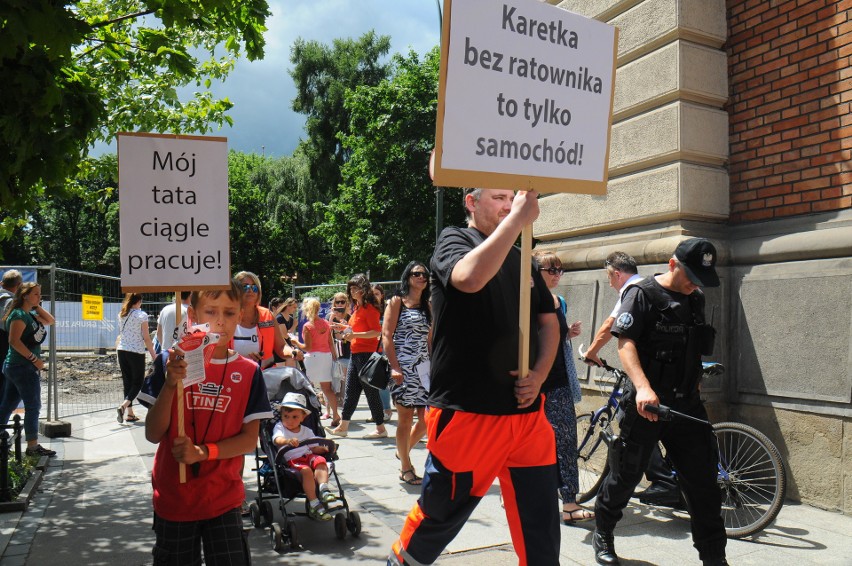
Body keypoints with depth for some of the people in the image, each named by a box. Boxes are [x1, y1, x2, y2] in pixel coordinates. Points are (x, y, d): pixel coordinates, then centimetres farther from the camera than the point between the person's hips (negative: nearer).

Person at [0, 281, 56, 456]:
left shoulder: (30, 315, 13)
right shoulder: (19, 315, -14)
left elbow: (50, 321, 22)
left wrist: (37, 307, 11)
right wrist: (34, 358, -20)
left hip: (14, 366, 10)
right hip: (24, 367, -10)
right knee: (33, 406, -3)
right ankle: (32, 446, 3)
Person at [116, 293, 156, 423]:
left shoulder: (121, 315, 7)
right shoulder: (142, 315, -9)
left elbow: (120, 334, 8)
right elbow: (146, 337, -9)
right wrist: (153, 354, -3)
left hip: (122, 350, 6)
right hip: (136, 352, -5)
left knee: (127, 382, 11)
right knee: (138, 382, 5)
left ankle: (129, 413, 12)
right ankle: (123, 406, -16)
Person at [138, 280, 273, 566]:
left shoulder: (248, 372, -4)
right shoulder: (171, 363, -6)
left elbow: (250, 438, -5)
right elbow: (153, 435, -9)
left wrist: (203, 451, -20)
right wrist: (170, 385, -23)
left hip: (224, 499, 0)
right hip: (173, 498, 0)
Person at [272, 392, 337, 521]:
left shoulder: (306, 431, 19)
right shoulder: (279, 427, 7)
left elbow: (314, 448, 14)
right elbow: (278, 440, -16)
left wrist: (325, 448, -8)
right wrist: (288, 441, -39)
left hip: (308, 456, 4)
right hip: (291, 460, -4)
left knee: (320, 460, -29)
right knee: (306, 470, -33)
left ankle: (323, 488, -40)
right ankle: (314, 505, -31)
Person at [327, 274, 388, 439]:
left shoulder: (369, 308, -12)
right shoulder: (357, 308, 15)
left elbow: (377, 332, -20)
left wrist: (355, 334, -25)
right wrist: (345, 327, 12)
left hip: (367, 354, -10)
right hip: (355, 354, 10)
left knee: (371, 391, -4)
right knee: (350, 390, 12)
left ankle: (381, 429, 4)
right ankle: (343, 427, 19)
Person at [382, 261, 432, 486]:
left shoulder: (428, 306, 16)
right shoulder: (397, 301, 0)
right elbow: (386, 335, -7)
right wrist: (394, 366, -16)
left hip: (424, 367, 6)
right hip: (403, 367, -6)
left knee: (428, 417, 3)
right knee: (406, 418, 1)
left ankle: (404, 450, 30)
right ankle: (406, 469, 15)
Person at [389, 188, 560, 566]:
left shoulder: (521, 258, 14)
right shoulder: (454, 241, -4)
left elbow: (548, 322, 17)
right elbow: (470, 277, -28)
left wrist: (539, 375, 1)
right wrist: (517, 221, -24)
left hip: (528, 411, 6)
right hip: (468, 412, -5)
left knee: (541, 527, 11)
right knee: (440, 515, 11)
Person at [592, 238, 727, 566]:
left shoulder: (696, 300, 13)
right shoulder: (642, 294, -8)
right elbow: (625, 342, -17)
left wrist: (695, 388, 20)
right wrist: (642, 387, -31)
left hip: (686, 405, 6)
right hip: (646, 403, -6)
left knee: (703, 481, 7)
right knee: (625, 475, 6)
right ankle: (603, 534, 28)